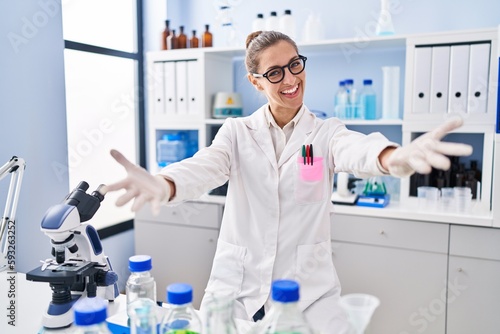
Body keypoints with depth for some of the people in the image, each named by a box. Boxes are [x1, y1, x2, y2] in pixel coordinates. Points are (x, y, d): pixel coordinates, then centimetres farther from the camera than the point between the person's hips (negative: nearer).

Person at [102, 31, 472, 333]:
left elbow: (356, 150, -22)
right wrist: (163, 185, -41)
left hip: (309, 290, 0)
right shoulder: (237, 131, 2)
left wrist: (395, 158, -48)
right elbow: (205, 167, -17)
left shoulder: (326, 133, 1)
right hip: (237, 287, 1)